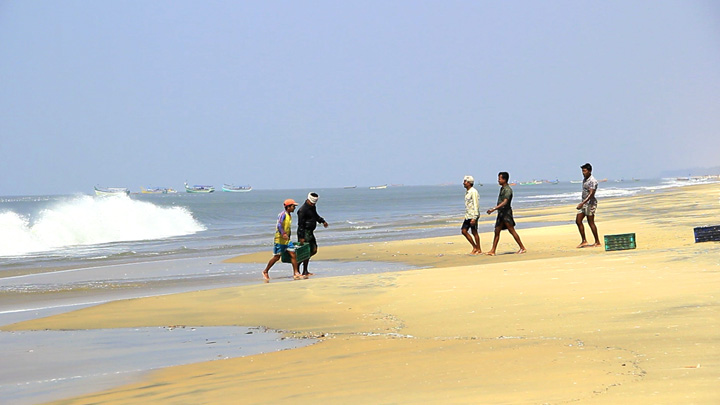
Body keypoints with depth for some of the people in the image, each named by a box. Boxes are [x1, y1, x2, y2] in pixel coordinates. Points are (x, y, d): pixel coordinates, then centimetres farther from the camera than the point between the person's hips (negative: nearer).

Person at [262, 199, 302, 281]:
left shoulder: (290, 215, 12)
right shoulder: (282, 215, -16)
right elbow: (279, 225, -30)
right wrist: (283, 234, -42)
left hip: (287, 239, 8)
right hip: (280, 240, -8)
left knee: (293, 255, -3)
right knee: (276, 257, -1)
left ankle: (296, 273, -1)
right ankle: (265, 272, 15)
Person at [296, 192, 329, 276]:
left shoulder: (313, 207, 9)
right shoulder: (303, 210, -19)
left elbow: (315, 215, 31)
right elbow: (300, 224, -20)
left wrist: (322, 221, 17)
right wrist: (301, 237, -22)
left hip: (310, 232, 9)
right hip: (304, 232, -9)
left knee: (314, 250, 9)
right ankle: (305, 272, 1)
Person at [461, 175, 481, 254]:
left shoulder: (473, 192, -14)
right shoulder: (467, 192, 15)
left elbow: (476, 205, -18)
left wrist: (474, 218, -23)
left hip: (473, 215, -9)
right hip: (467, 215, 9)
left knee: (474, 232, -4)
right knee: (464, 231, 5)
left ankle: (478, 249, 5)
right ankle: (475, 247, 11)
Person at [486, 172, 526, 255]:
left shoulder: (508, 190, -15)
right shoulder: (502, 189, 14)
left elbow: (505, 202, -26)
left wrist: (494, 209, -34)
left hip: (506, 213, -9)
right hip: (501, 213, 9)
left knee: (512, 231, -5)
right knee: (497, 232, 5)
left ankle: (522, 248, 2)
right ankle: (492, 251, 5)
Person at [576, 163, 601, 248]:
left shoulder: (593, 181, -16)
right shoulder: (584, 179, 13)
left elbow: (591, 194, -25)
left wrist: (582, 203, -33)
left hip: (590, 203, -9)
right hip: (584, 203, 9)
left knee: (591, 222, -5)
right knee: (578, 221, 4)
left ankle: (597, 242, 3)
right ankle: (584, 241, 9)